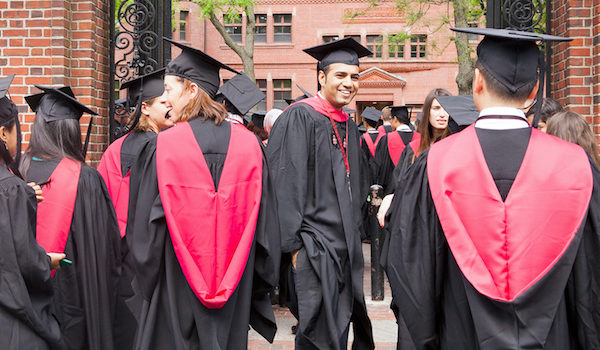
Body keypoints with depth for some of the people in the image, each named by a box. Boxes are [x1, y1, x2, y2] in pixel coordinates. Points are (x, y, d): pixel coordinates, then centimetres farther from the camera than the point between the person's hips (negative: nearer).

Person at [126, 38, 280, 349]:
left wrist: (148, 283, 10)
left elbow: (145, 224, -6)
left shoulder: (164, 145, -11)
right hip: (234, 292, 3)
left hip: (178, 290, -2)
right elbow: (264, 223, 1)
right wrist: (258, 288, 12)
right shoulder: (248, 143, -4)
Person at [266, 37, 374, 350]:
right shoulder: (300, 117, -10)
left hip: (345, 243, 8)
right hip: (314, 245, -8)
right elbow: (287, 183, -15)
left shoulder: (349, 126, 15)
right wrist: (294, 243, -19)